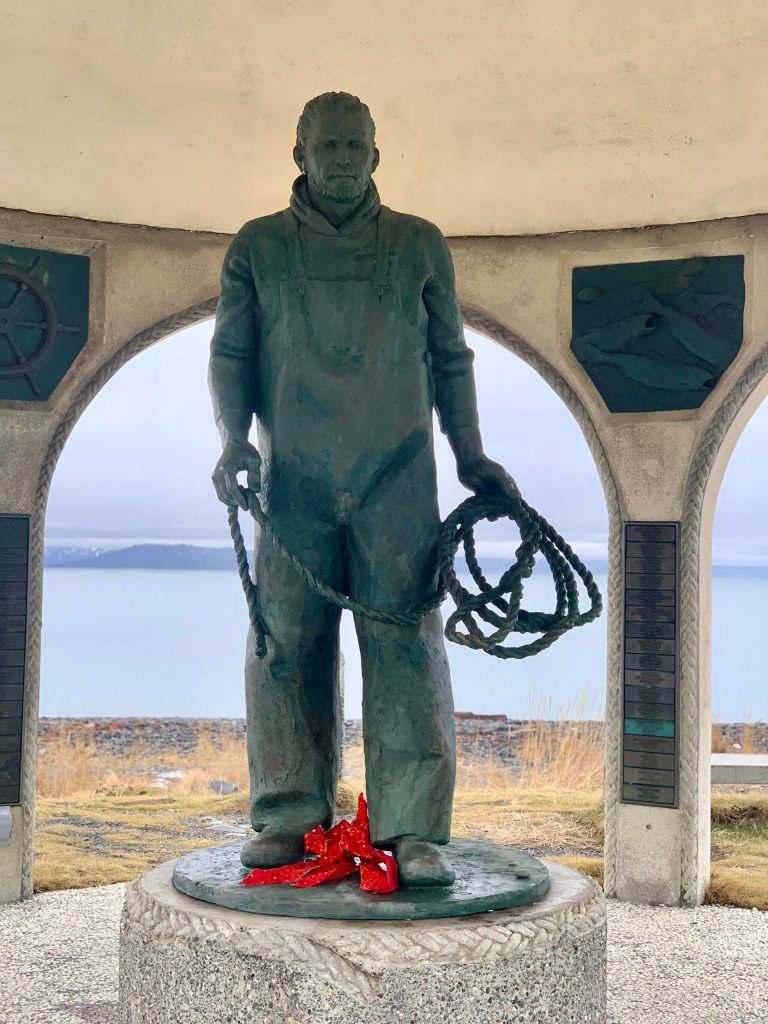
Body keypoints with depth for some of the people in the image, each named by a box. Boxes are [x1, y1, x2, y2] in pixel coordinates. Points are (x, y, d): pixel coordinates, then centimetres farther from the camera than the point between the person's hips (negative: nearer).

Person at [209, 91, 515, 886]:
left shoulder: (420, 245, 12)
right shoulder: (258, 247, 11)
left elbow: (450, 359, 15)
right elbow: (229, 354, 9)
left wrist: (470, 455, 7)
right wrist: (233, 438, -8)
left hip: (397, 480, 0)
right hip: (293, 480, 1)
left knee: (406, 646, -7)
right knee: (286, 646, 1)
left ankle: (414, 831, -3)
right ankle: (288, 818, 12)